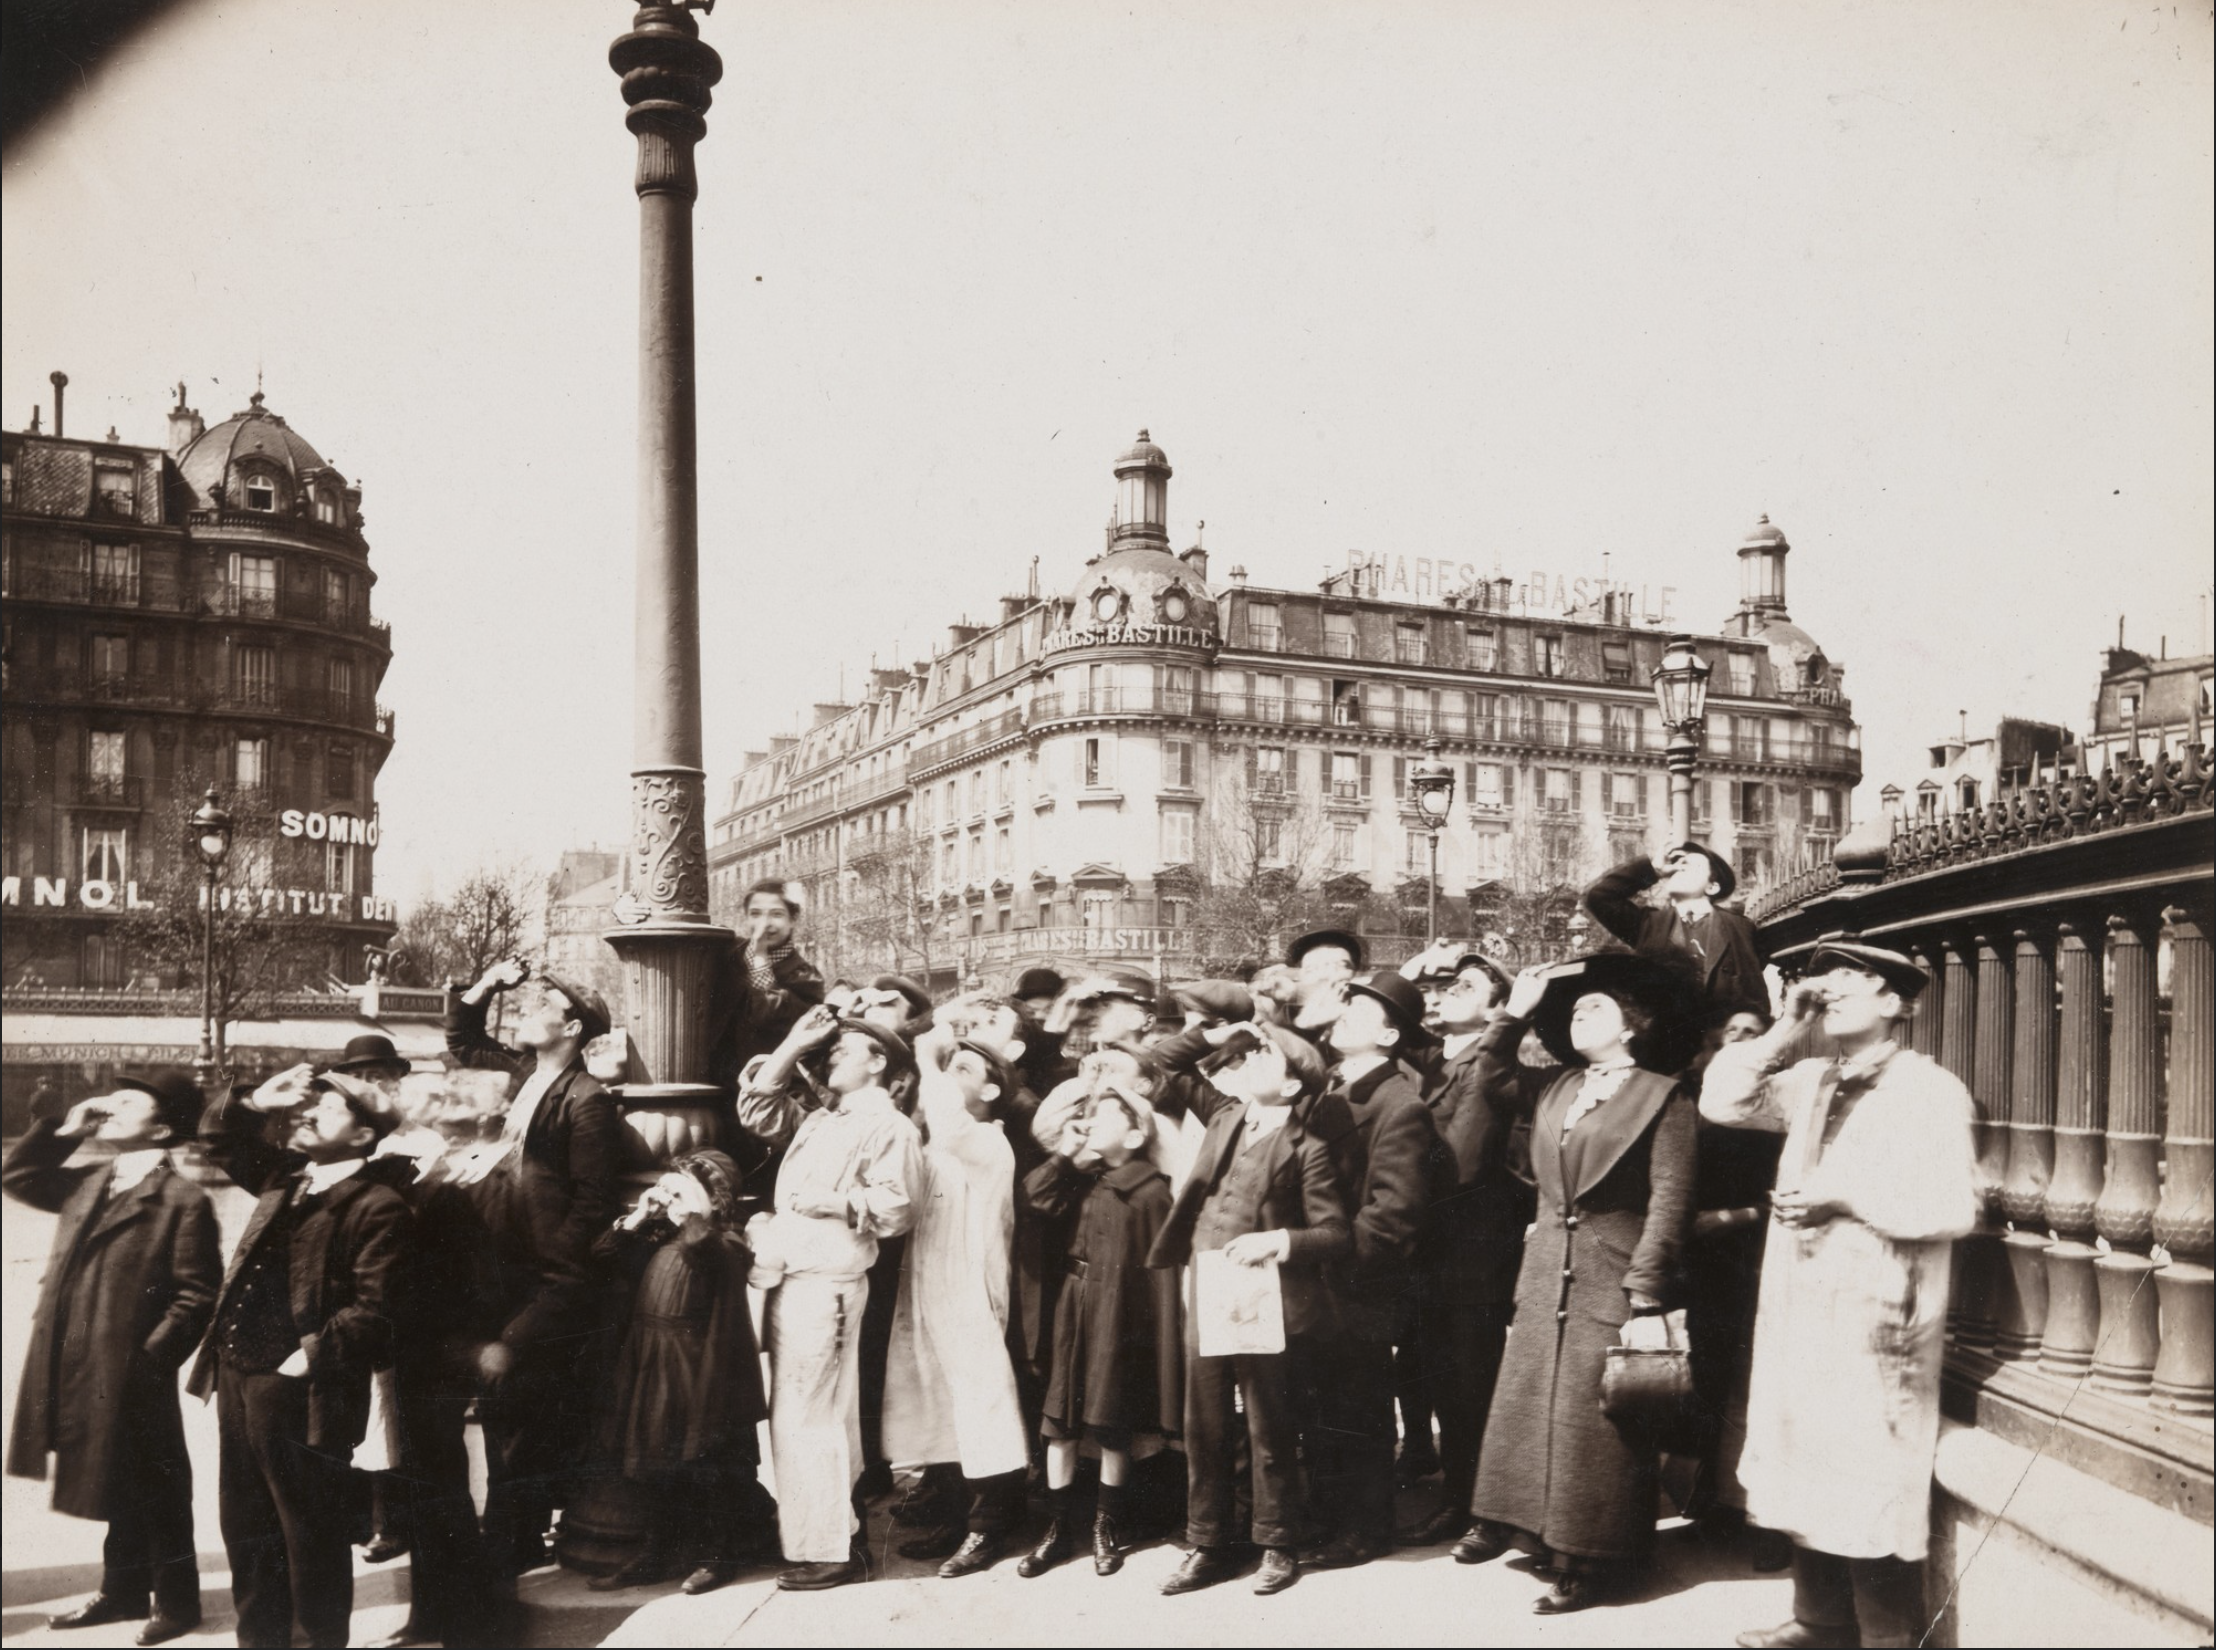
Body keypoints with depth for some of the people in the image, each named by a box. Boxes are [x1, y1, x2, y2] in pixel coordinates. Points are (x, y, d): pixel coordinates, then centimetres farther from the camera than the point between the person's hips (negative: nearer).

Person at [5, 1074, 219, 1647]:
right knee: (114, 1489, 20)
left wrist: (152, 1357, -20)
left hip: (132, 1379, -7)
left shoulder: (184, 1201, -13)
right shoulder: (87, 1182, 11)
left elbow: (198, 1294, -15)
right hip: (77, 1372, 7)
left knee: (155, 1494, 6)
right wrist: (64, 1130, 9)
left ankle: (175, 1600, 20)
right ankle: (123, 1591, 34)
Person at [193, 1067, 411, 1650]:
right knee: (246, 1524, 20)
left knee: (310, 1533, 5)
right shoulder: (285, 1175, 11)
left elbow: (373, 1312, -20)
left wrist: (310, 1357, -22)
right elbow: (219, 1141, 25)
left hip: (298, 1388, -8)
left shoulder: (377, 1206, -15)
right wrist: (256, 1104, 7)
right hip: (237, 1373, 9)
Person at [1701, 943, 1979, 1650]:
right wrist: (1782, 1032, 0)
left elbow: (1951, 1207, -14)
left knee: (1871, 1482, -2)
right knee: (1807, 1467, 14)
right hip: (1800, 1310, 7)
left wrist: (1847, 1200, -18)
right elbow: (1722, 1103, 6)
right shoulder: (1811, 1080, 12)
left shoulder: (1930, 1087, -8)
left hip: (1876, 1320, -7)